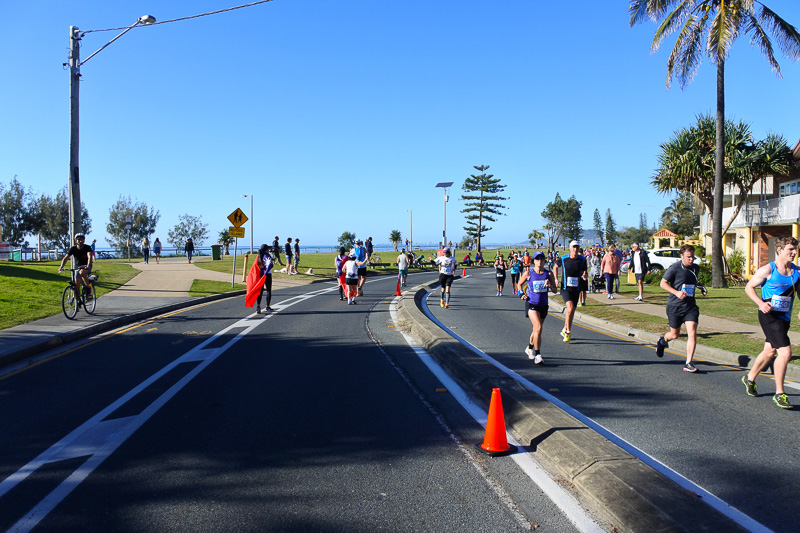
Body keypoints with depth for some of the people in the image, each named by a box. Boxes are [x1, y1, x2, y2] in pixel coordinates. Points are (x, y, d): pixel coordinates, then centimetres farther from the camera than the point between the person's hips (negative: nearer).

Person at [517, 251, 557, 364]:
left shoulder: (549, 274, 2)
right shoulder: (528, 273, -4)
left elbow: (555, 290, 5)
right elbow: (519, 284, 11)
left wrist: (550, 286, -15)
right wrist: (521, 294, -5)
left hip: (543, 305, 4)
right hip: (531, 304, -4)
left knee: (537, 329, 16)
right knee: (538, 327, -21)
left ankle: (529, 348, 42)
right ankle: (537, 355, -15)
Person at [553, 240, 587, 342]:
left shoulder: (582, 260, 0)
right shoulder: (563, 258, -5)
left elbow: (584, 272, 9)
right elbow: (556, 267, 13)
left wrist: (584, 275, -16)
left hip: (576, 289, 4)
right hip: (565, 288, -3)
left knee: (572, 311, 10)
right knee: (570, 308, -22)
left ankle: (564, 330, 32)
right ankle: (568, 332, -10)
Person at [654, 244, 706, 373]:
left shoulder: (696, 268, 7)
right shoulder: (674, 268, -11)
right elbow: (663, 283, -8)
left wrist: (701, 286, 7)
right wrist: (676, 292, -20)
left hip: (690, 306, 4)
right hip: (675, 306, -4)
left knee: (692, 333, -12)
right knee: (675, 334, 10)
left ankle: (688, 363, -5)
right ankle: (662, 340, 46)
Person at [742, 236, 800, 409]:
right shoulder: (767, 270, -10)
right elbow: (749, 287, -2)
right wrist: (761, 303, -18)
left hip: (784, 317, 7)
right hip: (769, 316, -7)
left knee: (770, 351, 18)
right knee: (785, 352, -16)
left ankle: (750, 378, 42)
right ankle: (779, 394, -5)